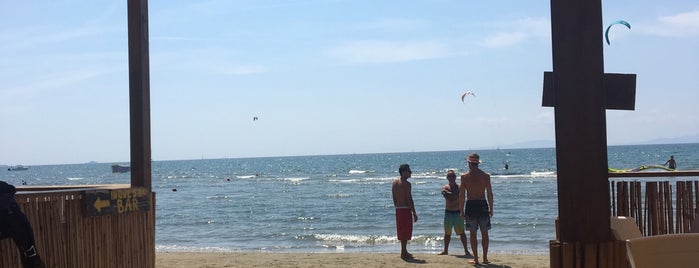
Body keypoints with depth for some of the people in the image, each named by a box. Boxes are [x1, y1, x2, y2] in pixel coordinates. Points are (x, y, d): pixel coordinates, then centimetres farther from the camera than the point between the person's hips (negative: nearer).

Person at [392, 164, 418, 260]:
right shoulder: (406, 184, -15)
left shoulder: (394, 183, 10)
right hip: (405, 209, -8)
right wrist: (414, 213, -13)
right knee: (405, 231, -3)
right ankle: (403, 253, -1)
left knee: (402, 231, 15)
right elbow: (409, 199, -17)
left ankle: (404, 251, 24)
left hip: (398, 209, 8)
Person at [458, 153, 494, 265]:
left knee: (473, 233, 5)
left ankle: (475, 258, 5)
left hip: (471, 205, -1)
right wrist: (491, 208, 10)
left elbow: (462, 195, -4)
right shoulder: (486, 176, 1)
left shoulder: (464, 176, -4)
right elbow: (490, 194, 1)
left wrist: (461, 210, 2)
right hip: (483, 205, 2)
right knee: (484, 233, 10)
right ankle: (485, 258, 11)